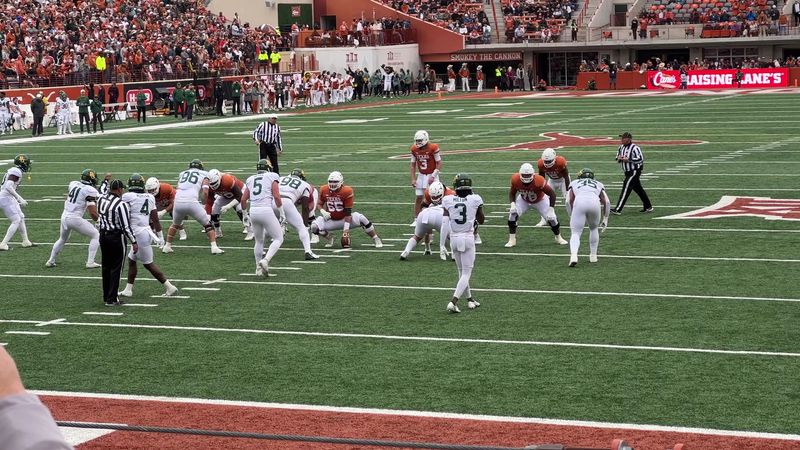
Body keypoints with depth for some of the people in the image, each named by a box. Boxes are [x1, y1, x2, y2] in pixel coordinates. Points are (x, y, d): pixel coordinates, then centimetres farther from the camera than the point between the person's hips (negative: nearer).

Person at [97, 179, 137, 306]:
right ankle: (112, 299, 4)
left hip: (103, 235, 7)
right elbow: (126, 227, -17)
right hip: (117, 237, -7)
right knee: (116, 269, 2)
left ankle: (106, 297, 25)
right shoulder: (121, 205, -20)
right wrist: (133, 242, -8)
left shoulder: (101, 200, -2)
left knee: (106, 267, 17)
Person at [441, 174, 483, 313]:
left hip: (454, 238, 2)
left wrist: (442, 244, -2)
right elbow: (481, 220, 8)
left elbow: (445, 223, -9)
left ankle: (470, 299, 29)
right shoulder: (475, 200, -7)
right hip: (468, 238, -2)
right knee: (466, 274, 2)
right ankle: (453, 301, -13)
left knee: (461, 272, 19)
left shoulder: (448, 201, -5)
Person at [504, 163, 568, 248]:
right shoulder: (516, 180, -31)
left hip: (540, 201, -2)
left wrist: (551, 210, -33)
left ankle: (559, 238, 21)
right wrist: (512, 204, -29)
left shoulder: (539, 181, -41)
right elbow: (512, 193, -11)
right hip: (524, 200, 2)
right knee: (513, 214, -18)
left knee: (551, 218, -7)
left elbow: (552, 194, -30)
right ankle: (512, 240, -6)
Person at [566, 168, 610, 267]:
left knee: (575, 233, 4)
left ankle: (573, 255, -20)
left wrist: (571, 216, 24)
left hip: (579, 201, -1)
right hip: (594, 201, 1)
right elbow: (606, 202, 22)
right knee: (593, 228, 29)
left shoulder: (574, 183, 33)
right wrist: (605, 219, 28)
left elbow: (569, 200, 17)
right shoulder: (598, 184, 36)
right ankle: (593, 255, 27)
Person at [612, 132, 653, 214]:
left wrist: (628, 159, -24)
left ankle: (618, 209, -19)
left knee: (626, 188, -14)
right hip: (628, 172, 9)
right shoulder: (621, 147, 10)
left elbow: (640, 159, -21)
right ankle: (648, 206, 26)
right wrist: (619, 158, -5)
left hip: (635, 171, -9)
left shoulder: (634, 148, -15)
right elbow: (618, 159, 19)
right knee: (638, 189, 15)